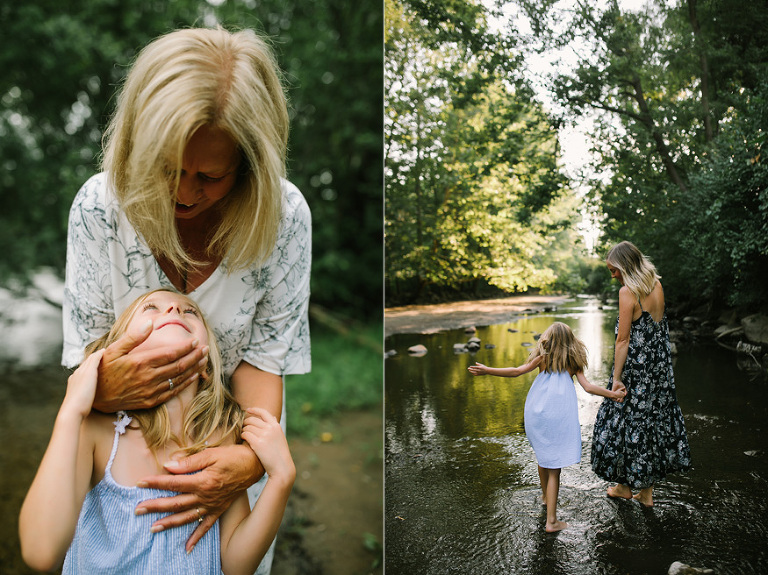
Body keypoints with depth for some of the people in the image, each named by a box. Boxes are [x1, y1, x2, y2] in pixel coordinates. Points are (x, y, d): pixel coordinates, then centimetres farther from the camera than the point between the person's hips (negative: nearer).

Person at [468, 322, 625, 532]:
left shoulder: (543, 357, 12)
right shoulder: (573, 361, 13)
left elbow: (517, 371, 2)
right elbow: (587, 386, 4)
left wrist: (487, 370, 3)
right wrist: (611, 394, 12)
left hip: (536, 411, 1)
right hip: (560, 414, -1)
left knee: (542, 454, 24)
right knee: (554, 467, 1)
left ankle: (546, 495, 47)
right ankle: (551, 521, -2)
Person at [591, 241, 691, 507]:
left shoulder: (627, 292, -18)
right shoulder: (657, 286, 3)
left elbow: (623, 340, -18)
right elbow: (658, 327, 10)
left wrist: (616, 378, -16)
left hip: (637, 367, -7)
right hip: (660, 365, 7)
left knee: (627, 420, 8)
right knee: (654, 419, 14)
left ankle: (625, 485, 24)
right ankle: (647, 491, 24)